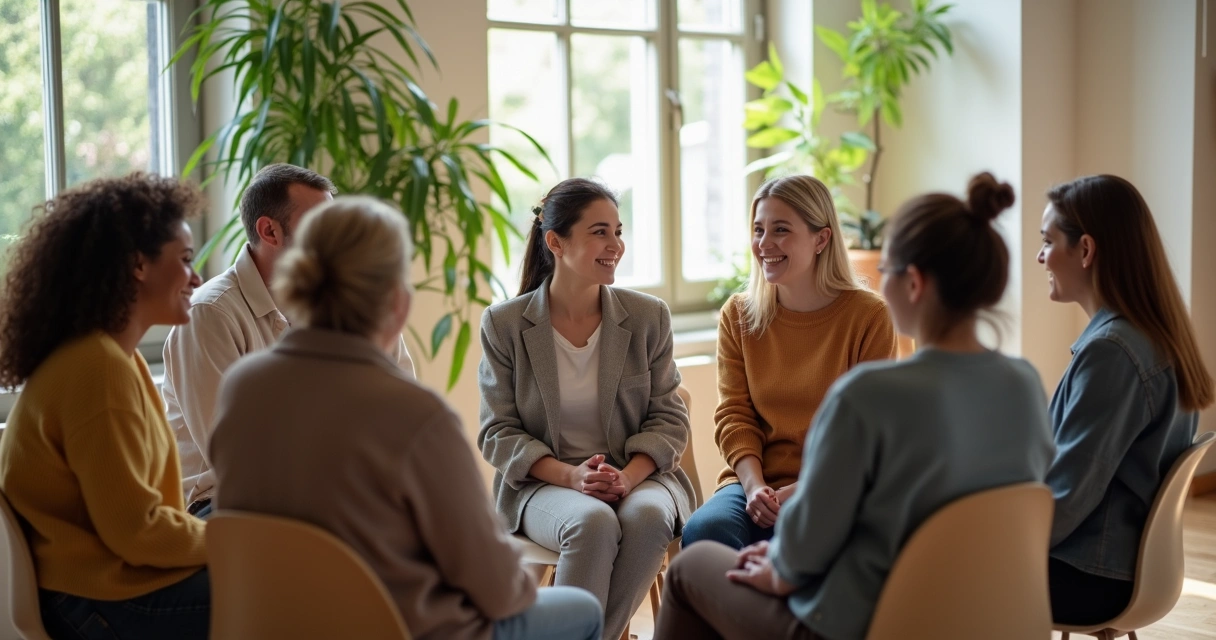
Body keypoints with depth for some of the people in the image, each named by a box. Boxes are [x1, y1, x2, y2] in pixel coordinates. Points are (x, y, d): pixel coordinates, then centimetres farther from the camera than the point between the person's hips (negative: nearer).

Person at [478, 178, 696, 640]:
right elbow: (498, 433, -1)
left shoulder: (648, 316, 4)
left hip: (638, 475, 2)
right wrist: (570, 475, -17)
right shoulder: (504, 324, 0)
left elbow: (668, 418, 4)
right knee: (593, 522, -34)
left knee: (647, 515, -33)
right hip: (542, 483, -2)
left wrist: (628, 476, -16)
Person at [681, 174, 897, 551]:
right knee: (702, 531, -29)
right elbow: (734, 415, 5)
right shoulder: (738, 315, 8)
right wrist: (754, 485, -14)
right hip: (754, 480, 3)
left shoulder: (868, 315, -3)